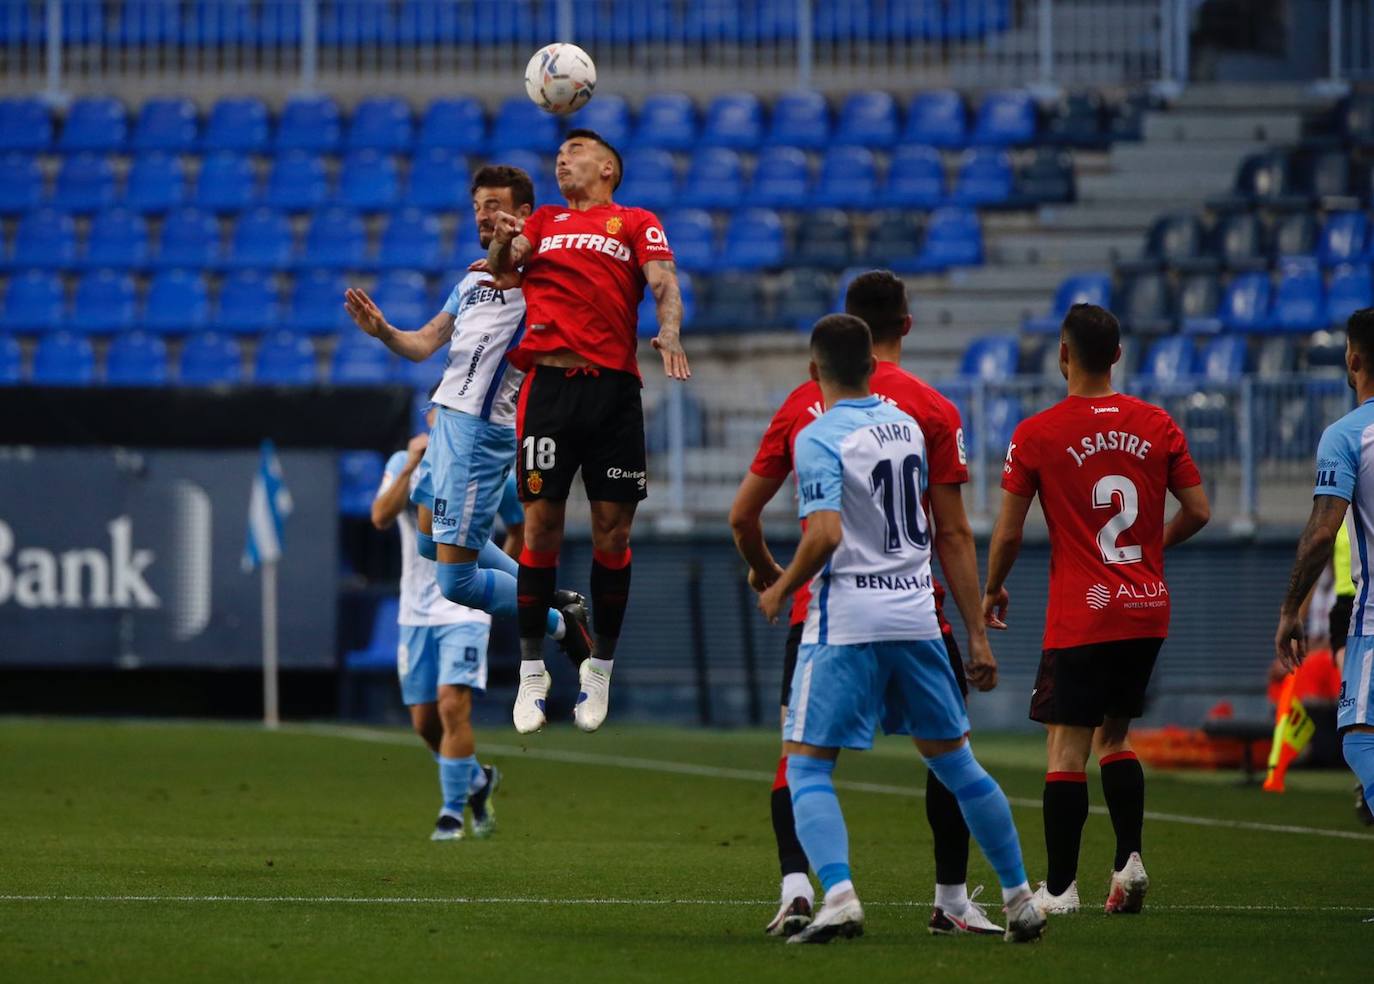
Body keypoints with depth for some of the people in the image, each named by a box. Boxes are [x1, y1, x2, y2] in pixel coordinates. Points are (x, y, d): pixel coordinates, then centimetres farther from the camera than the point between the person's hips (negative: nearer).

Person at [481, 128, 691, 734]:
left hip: (614, 385, -1)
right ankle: (531, 671, 3)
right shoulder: (542, 222, 21)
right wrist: (501, 247, -14)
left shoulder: (637, 224, 14)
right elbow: (501, 273, 10)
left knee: (612, 531, -1)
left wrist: (668, 331, -19)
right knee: (540, 527, -4)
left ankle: (600, 669, 12)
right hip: (549, 383, 1)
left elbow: (664, 284, 2)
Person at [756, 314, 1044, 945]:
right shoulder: (907, 426, 10)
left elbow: (826, 535, -22)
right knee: (953, 760, 15)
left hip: (847, 620, -6)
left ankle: (839, 896, -20)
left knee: (807, 767, -1)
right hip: (915, 614, 6)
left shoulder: (819, 438, -12)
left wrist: (780, 590, -7)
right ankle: (1020, 897, 17)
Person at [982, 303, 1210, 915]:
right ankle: (1129, 858, 5)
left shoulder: (1036, 435, -7)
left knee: (1067, 747, -1)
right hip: (1148, 611, 4)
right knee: (1114, 735, 19)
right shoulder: (1156, 425, 3)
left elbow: (1008, 532, -4)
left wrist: (992, 590, 14)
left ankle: (1060, 888, -1)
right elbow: (1197, 511, 6)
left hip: (1079, 615, -4)